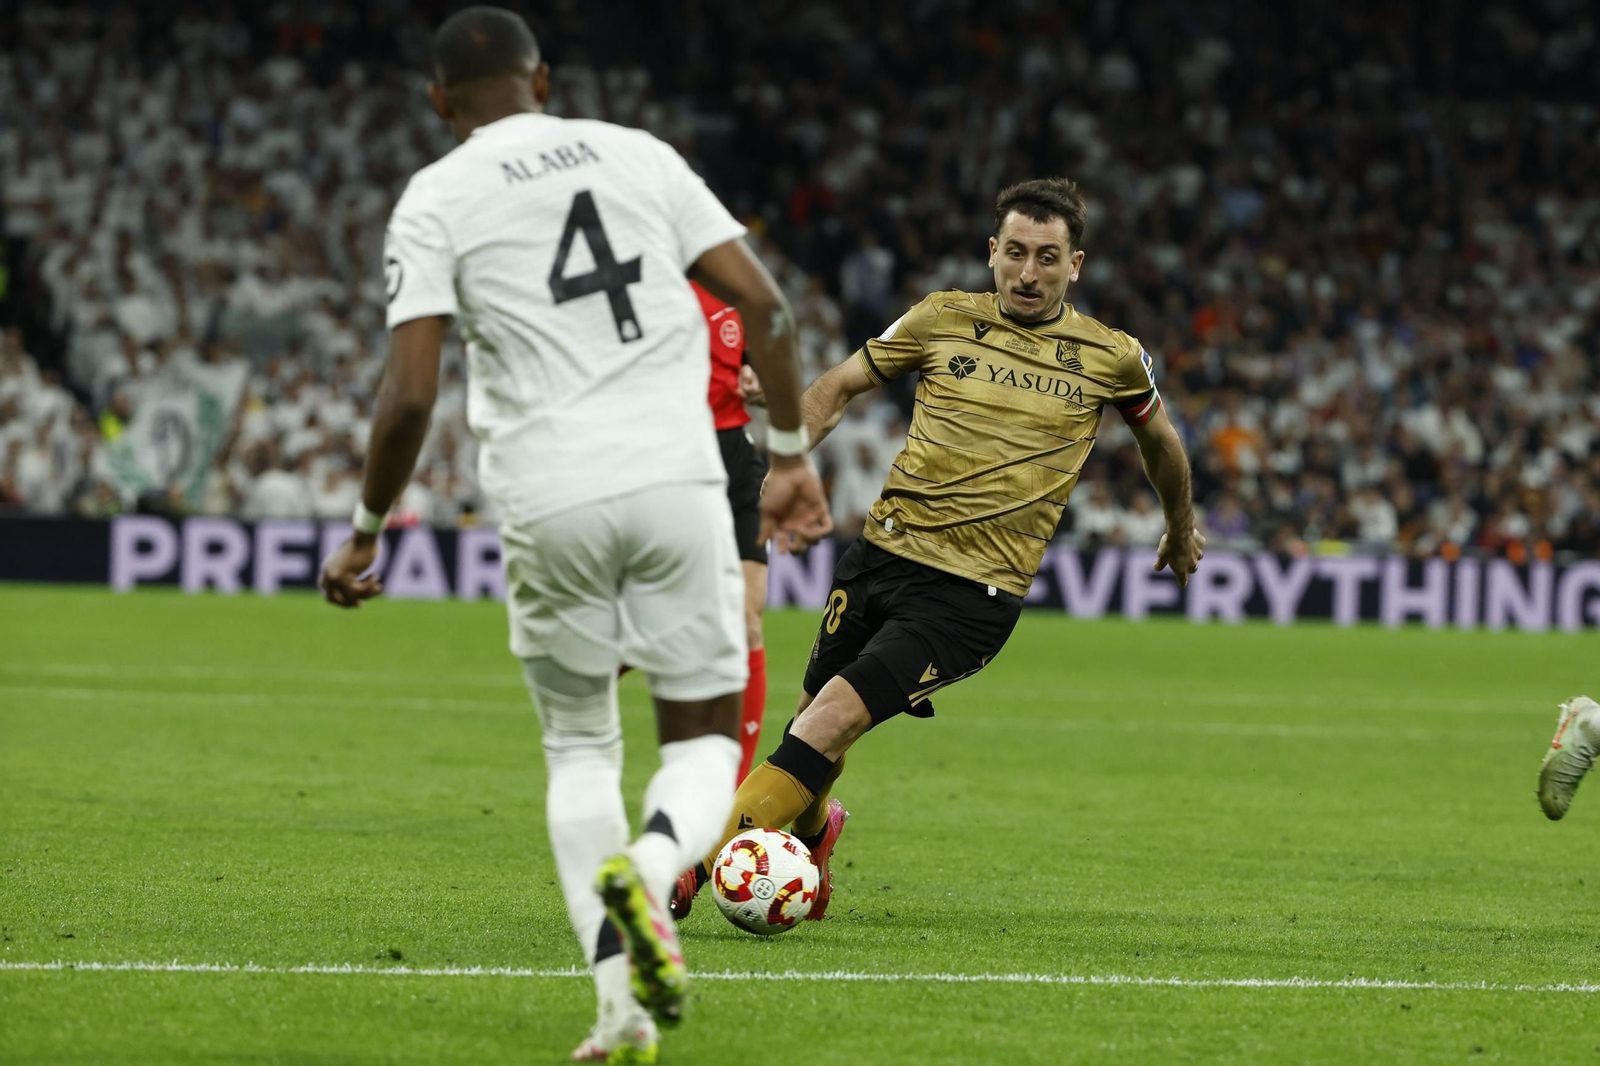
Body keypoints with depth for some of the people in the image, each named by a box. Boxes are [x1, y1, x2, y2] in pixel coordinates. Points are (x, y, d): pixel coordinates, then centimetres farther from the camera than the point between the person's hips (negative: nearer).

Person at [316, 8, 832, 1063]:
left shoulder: (434, 201, 3)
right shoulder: (638, 154, 12)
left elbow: (410, 395, -5)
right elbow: (764, 305, 6)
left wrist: (367, 531, 9)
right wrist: (792, 453, 15)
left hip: (550, 501, -1)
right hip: (676, 480, 1)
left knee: (580, 747, 18)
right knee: (706, 736, 12)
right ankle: (651, 864, -22)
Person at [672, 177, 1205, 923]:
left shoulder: (1110, 358, 3)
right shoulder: (943, 320, 5)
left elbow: (1159, 439, 23)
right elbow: (839, 385, 17)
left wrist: (1181, 529, 37)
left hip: (973, 591, -3)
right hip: (884, 549, 3)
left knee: (832, 721, -17)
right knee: (812, 719, 7)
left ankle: (697, 865, -15)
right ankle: (810, 828, 42)